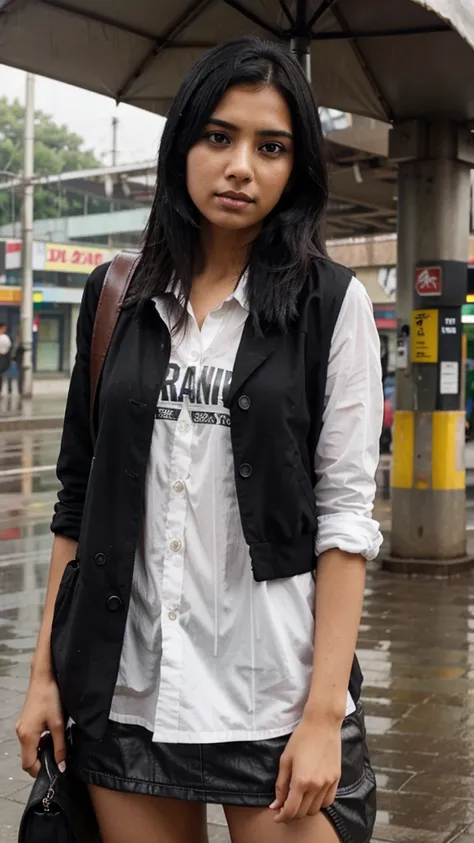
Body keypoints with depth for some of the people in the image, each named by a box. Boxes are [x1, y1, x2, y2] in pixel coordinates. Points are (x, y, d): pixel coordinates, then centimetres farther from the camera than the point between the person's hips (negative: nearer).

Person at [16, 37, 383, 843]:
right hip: (126, 685, 3)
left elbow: (345, 513, -7)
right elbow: (78, 496, 8)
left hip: (273, 689, -3)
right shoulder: (116, 298, 6)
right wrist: (46, 671, 5)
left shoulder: (331, 303, -3)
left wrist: (324, 713, -12)